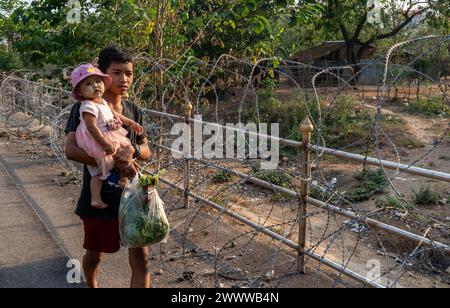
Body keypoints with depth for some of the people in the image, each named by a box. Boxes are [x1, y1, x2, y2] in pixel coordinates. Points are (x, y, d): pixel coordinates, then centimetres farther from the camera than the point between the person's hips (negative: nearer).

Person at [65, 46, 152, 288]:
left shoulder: (134, 111, 5)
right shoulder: (85, 108, -9)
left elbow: (146, 152, 9)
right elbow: (71, 149, -21)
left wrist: (133, 149, -15)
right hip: (99, 197, -3)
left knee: (141, 258, 1)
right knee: (95, 254, 17)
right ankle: (92, 285, 49)